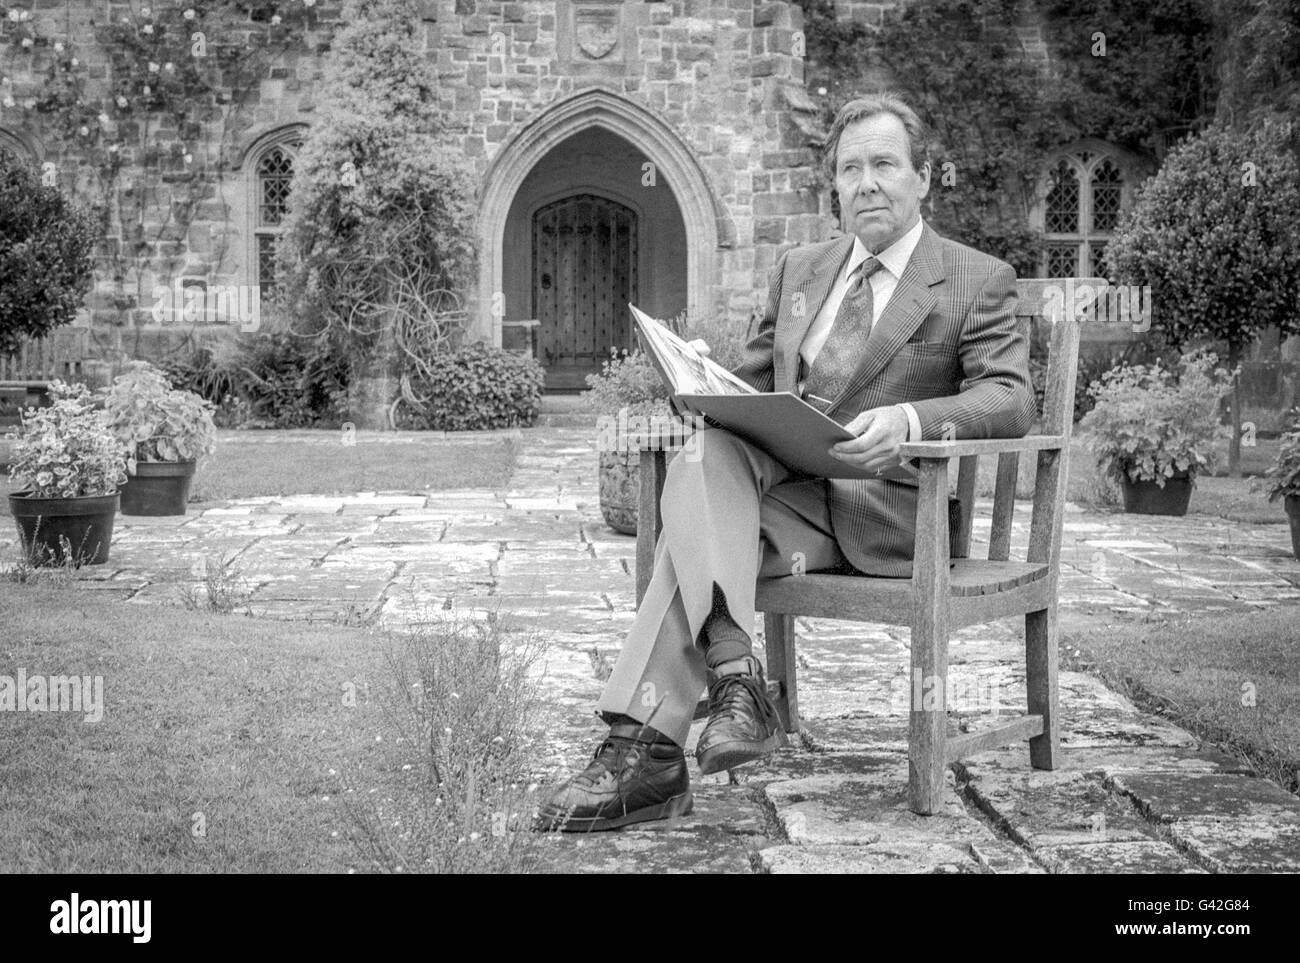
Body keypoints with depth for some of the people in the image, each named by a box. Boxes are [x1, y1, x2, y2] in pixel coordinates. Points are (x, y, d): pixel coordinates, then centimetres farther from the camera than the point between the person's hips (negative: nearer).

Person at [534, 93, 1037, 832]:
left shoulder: (980, 282, 7)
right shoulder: (798, 270, 24)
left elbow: (1011, 399, -7)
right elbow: (751, 380, 24)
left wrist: (908, 420, -28)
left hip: (884, 505, -5)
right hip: (785, 487, 5)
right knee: (708, 461, -32)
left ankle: (647, 748, -38)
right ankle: (735, 679, -40)